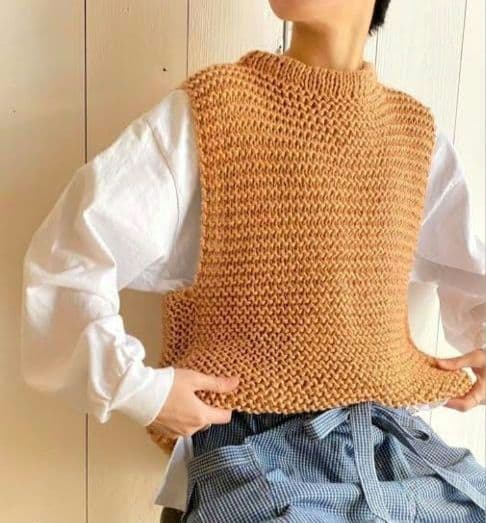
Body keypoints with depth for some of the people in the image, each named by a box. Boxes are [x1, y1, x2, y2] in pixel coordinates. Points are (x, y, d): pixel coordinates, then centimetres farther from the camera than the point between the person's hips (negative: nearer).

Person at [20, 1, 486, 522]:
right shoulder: (206, 111, -6)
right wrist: (134, 387, -14)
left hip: (391, 436, 5)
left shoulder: (417, 133, 9)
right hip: (255, 445, -4)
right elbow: (68, 258, -7)